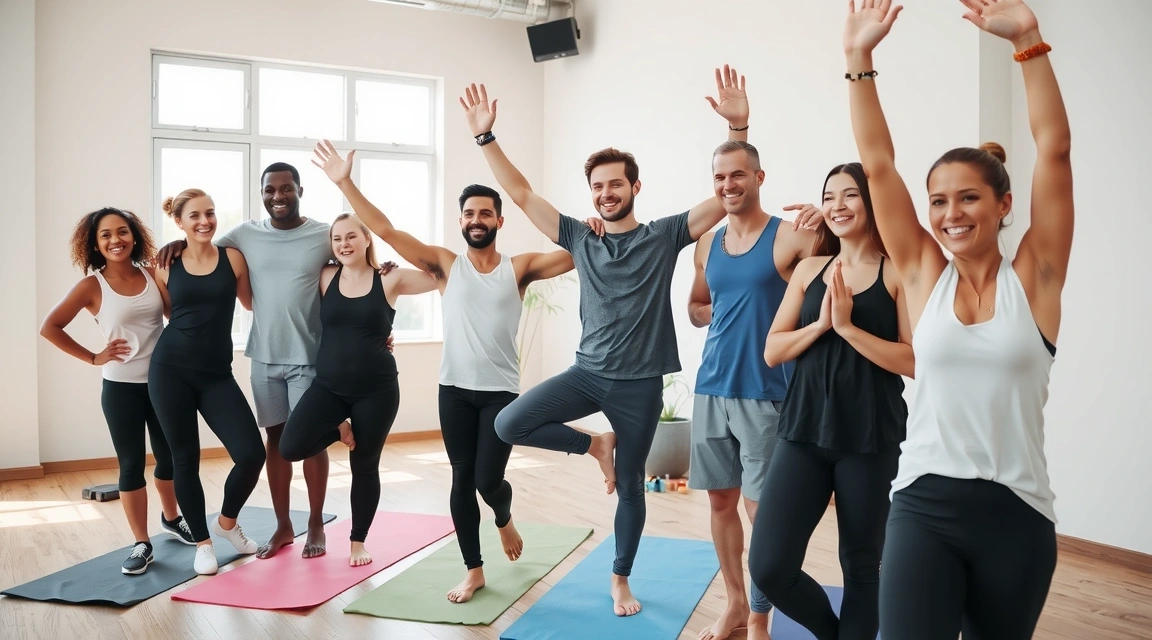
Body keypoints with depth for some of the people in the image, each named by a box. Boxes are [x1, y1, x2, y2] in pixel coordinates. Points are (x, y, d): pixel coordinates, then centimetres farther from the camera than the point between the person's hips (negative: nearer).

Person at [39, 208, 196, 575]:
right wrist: (93, 358, -6)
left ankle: (171, 519, 40)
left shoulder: (153, 274, 0)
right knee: (132, 463, 3)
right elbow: (49, 328, -5)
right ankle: (141, 544, 14)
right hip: (121, 387, -3)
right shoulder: (92, 286, -7)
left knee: (170, 456, 16)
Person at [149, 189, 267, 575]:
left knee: (251, 454, -10)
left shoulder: (233, 258, 0)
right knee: (185, 459, 6)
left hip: (217, 374, 0)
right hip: (170, 370, 0)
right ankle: (202, 543, 25)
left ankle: (227, 521, 20)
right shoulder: (166, 267, 2)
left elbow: (251, 304, 13)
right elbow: (171, 313, 15)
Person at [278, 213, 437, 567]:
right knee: (290, 448, -15)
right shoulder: (325, 279, 4)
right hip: (328, 386, 2)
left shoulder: (390, 280, -2)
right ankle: (339, 429, 17)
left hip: (377, 388, -2)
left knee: (364, 466, 9)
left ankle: (358, 542, 29)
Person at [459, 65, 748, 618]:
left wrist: (738, 127, -23)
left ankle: (620, 580, 31)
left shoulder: (664, 236, -4)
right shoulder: (579, 238, 4)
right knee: (509, 424, -14)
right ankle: (594, 446, 10)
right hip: (587, 373, 3)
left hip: (640, 383, -2)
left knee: (630, 486, 9)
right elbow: (521, 193, 2)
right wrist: (486, 138, -6)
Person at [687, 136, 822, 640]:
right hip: (711, 390, 6)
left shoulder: (789, 237, -7)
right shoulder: (707, 245, 10)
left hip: (763, 394, -5)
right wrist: (722, 317, 2)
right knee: (720, 500, 13)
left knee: (760, 507, 0)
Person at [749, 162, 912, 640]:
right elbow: (772, 352, 5)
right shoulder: (809, 269, 9)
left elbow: (914, 361, -11)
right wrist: (821, 324, -9)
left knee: (861, 568, 10)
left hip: (871, 441, -3)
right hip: (805, 432, 3)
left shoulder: (899, 273, -2)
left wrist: (848, 326, -17)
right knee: (769, 567, -3)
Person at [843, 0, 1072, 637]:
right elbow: (877, 163, -3)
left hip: (1016, 511, 1)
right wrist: (859, 59, -7)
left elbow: (1055, 149, -9)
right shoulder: (923, 272, 2)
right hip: (924, 503, 0)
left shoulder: (1033, 276, 0)